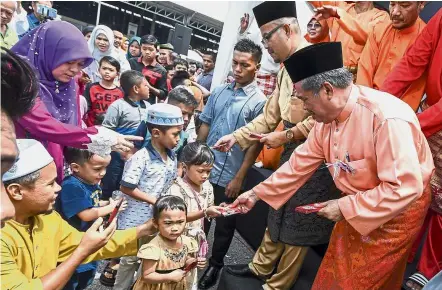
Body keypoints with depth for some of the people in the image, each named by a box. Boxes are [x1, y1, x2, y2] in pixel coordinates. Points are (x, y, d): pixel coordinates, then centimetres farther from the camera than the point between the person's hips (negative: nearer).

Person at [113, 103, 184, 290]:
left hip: (158, 220, 6)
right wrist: (154, 201, -20)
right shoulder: (141, 158, -24)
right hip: (136, 221, -6)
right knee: (130, 259, 14)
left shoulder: (172, 157, -2)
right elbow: (126, 188, -20)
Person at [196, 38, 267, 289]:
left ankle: (215, 265, 38)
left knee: (224, 224, 15)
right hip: (204, 169, 5)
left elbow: (255, 144, -12)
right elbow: (205, 126, 8)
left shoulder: (259, 101, -11)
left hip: (229, 176, -4)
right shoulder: (219, 92, 3)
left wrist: (239, 178, -13)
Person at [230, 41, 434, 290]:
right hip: (354, 209, 7)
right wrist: (257, 193, 3)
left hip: (395, 213, -6)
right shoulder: (326, 118, -7)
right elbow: (300, 164, 1)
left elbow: (406, 188, -32)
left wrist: (345, 208, -24)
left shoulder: (388, 119, -31)